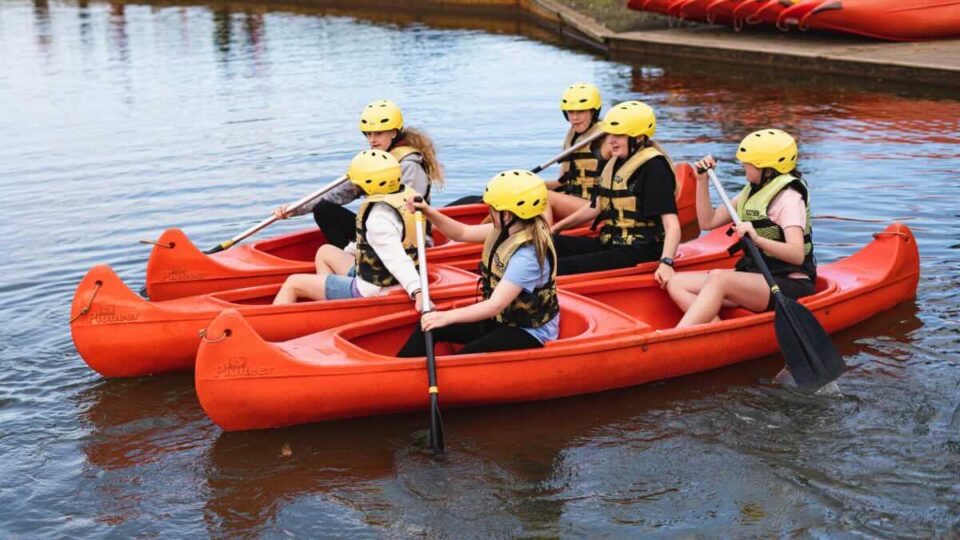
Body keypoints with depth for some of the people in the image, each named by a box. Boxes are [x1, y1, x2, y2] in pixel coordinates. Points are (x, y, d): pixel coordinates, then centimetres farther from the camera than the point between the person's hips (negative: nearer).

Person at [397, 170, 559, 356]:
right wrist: (428, 212, -7)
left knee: (465, 359, -31)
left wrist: (448, 316, -40)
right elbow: (462, 233, 7)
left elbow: (496, 305, -34)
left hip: (530, 333, -9)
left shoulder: (527, 255, -29)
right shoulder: (509, 229, -4)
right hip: (502, 319, 9)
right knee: (429, 326, -1)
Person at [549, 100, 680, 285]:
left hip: (640, 253, -9)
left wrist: (666, 263, -35)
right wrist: (555, 228, 27)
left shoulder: (654, 167, -14)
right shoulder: (615, 164, 14)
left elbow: (671, 223, -21)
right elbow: (597, 206, 26)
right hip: (610, 244, 9)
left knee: (559, 268, -27)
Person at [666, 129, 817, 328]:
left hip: (790, 286, -9)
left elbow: (797, 254, -26)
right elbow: (708, 222, 16)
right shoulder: (752, 192, 14)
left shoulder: (788, 198, -12)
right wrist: (702, 181, 7)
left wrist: (758, 239, -42)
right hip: (754, 278, 9)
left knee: (718, 278, -35)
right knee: (677, 283, -9)